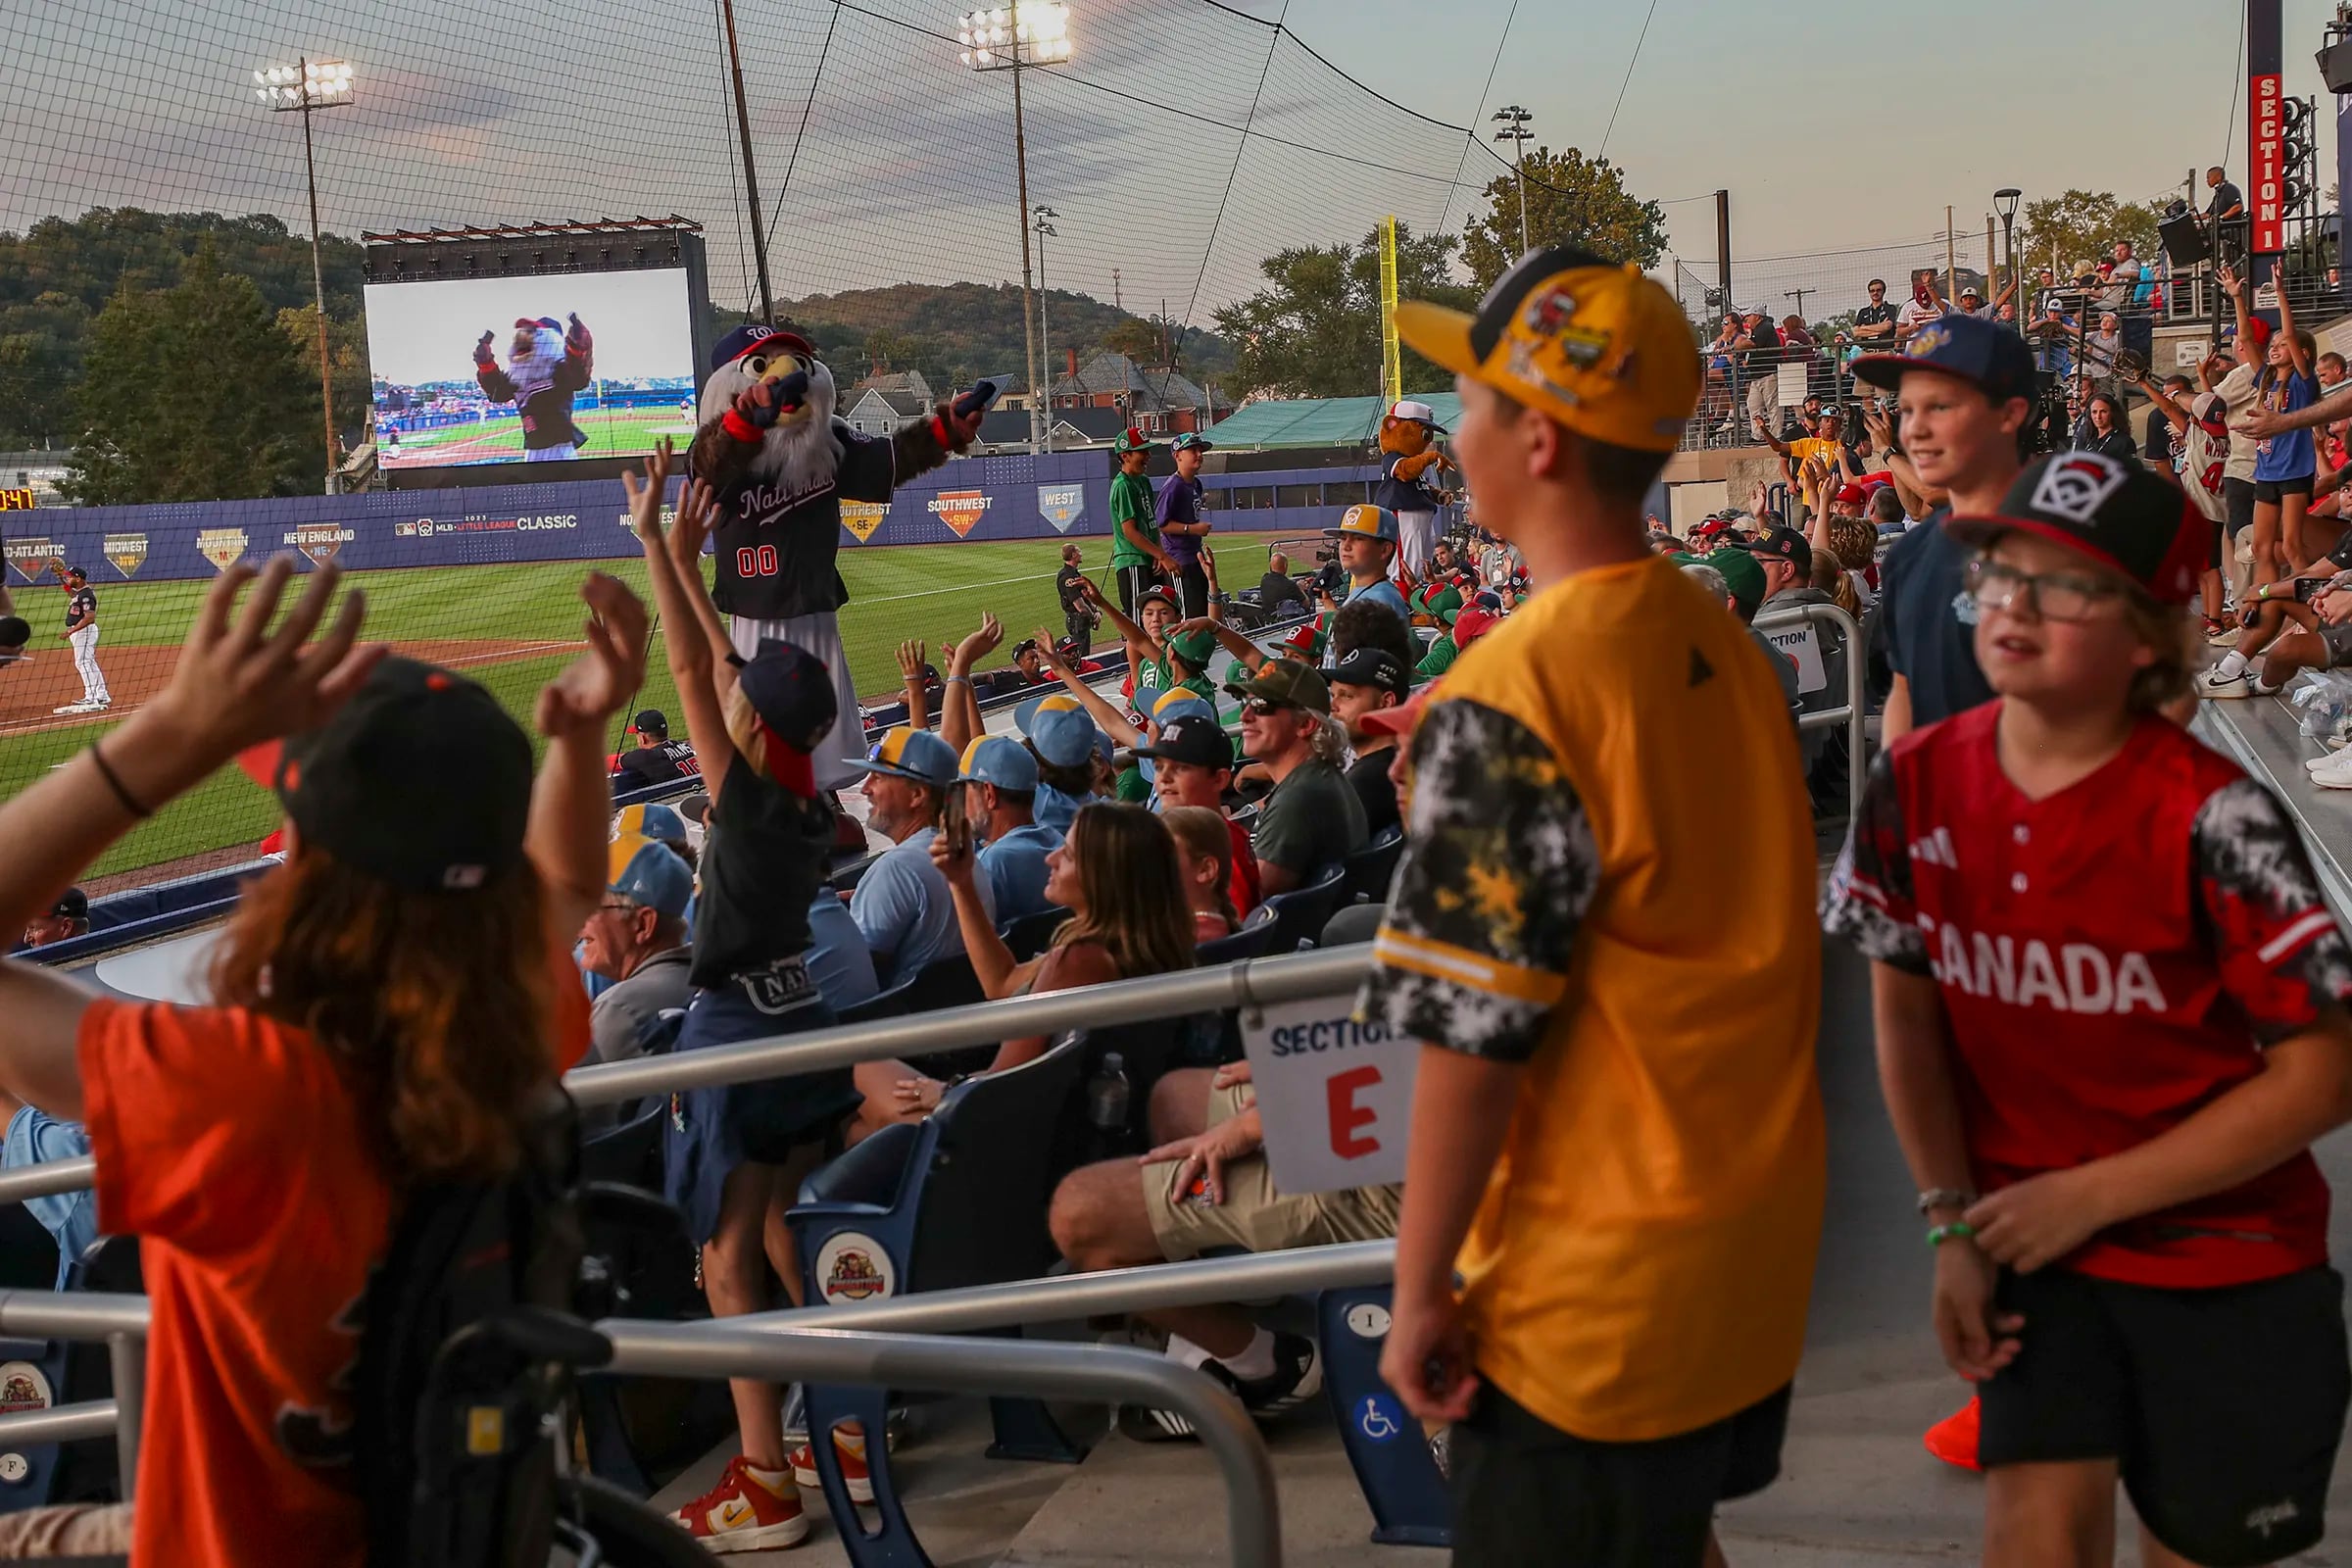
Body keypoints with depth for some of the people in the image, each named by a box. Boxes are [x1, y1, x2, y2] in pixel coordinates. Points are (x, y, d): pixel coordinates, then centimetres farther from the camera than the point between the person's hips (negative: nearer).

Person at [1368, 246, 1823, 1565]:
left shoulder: (1515, 692, -23)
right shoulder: (1723, 644, 3)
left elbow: (1471, 1033, -22)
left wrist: (1419, 1289, -12)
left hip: (1596, 1289, -8)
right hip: (1760, 1248, 8)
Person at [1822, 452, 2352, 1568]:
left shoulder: (2210, 820, -20)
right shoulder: (1918, 786, -8)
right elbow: (1907, 1012, 4)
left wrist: (2093, 1195, -14)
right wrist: (1952, 1221, -1)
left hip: (2227, 1264, -2)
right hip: (2030, 1237, 2)